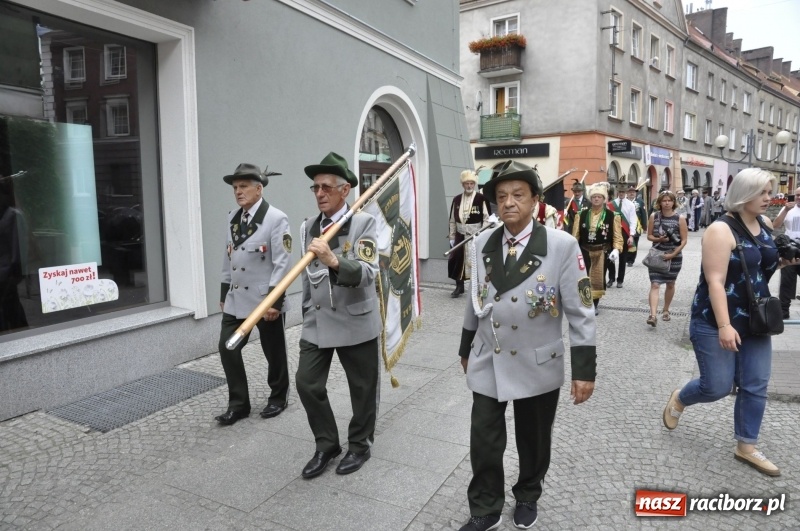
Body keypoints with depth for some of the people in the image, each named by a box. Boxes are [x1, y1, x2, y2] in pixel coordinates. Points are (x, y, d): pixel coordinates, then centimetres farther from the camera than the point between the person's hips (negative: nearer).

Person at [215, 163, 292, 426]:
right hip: (236, 299, 6)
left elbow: (282, 263, -16)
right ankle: (238, 403, 20)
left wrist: (274, 300, -19)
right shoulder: (232, 218, 9)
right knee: (227, 348, 5)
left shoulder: (276, 219, -13)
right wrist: (224, 293, 15)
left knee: (273, 352, 9)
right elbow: (228, 258, 15)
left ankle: (278, 397, 30)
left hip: (265, 299, -6)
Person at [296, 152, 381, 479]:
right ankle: (326, 444, 24)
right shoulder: (308, 227, 7)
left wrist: (334, 260, -41)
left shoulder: (364, 223, -10)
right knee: (307, 382, 2)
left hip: (355, 321, -4)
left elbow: (367, 273, -24)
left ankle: (359, 445, 31)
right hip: (316, 321, 5)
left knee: (362, 388, 9)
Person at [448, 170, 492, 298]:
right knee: (457, 260, 4)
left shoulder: (481, 199, -7)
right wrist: (452, 237, 9)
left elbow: (487, 219, -7)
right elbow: (452, 220, 11)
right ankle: (459, 286, 19)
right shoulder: (456, 199, 7)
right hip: (460, 236, 4)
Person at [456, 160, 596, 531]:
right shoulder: (483, 243, -1)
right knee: (483, 442, 8)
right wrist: (466, 347, 16)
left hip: (538, 366, -2)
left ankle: (527, 497, 45)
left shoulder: (562, 245, -12)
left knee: (533, 441, 17)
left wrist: (584, 369, -12)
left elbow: (579, 310, -11)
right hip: (488, 364, 3)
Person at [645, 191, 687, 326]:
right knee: (655, 285, -11)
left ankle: (665, 310, 35)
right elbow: (649, 236, 4)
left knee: (670, 284, 16)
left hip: (674, 257, 0)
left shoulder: (680, 218, -7)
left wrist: (673, 254, -17)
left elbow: (684, 240, -7)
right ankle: (653, 315, -18)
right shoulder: (654, 216, -2)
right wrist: (658, 239, -18)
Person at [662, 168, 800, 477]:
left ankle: (746, 448, 22)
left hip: (754, 320, 7)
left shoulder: (765, 225, 5)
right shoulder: (722, 230, -18)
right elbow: (715, 281, -23)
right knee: (718, 387, -1)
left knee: (755, 386, 8)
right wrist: (724, 326, -29)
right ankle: (678, 399, 30)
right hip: (715, 322, -7)